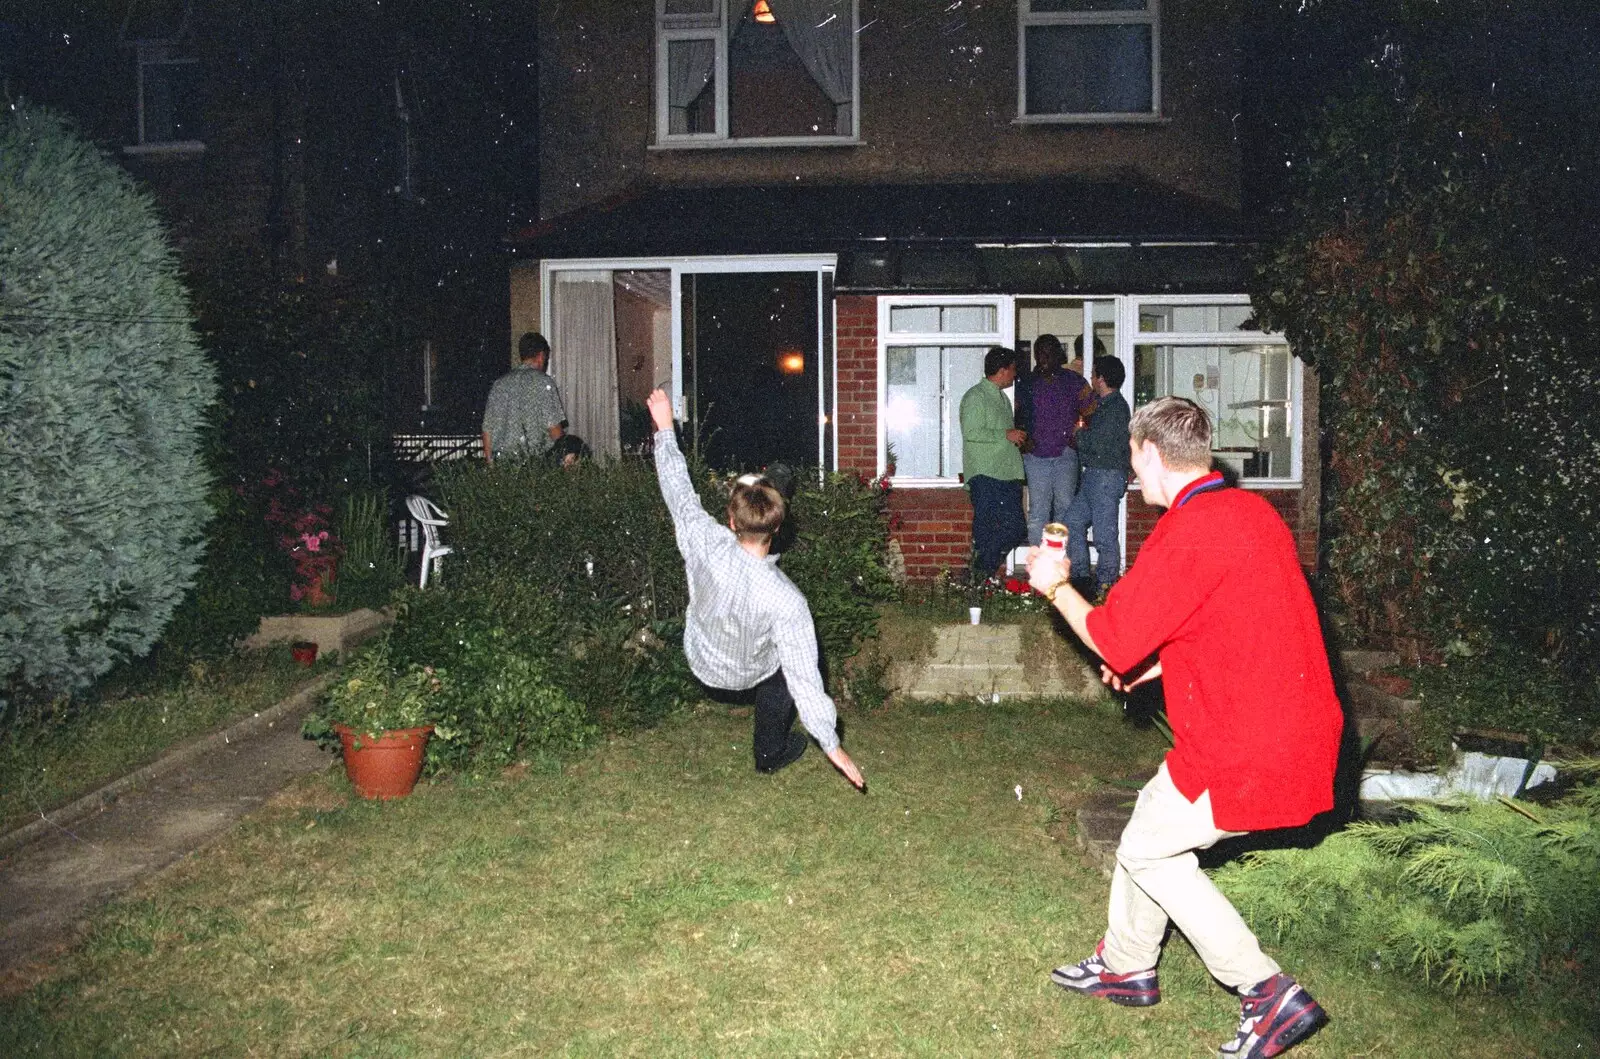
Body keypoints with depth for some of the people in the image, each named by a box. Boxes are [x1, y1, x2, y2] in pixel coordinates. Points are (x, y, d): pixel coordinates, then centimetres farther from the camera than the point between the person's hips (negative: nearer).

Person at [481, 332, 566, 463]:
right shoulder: (543, 382, -3)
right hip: (536, 461, -4)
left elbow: (487, 429, 11)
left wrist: (489, 461, 18)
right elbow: (553, 426, -7)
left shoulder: (499, 383, 11)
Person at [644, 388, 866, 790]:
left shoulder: (707, 543, -36)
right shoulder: (787, 601, -40)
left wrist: (665, 428, -4)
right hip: (746, 674, -3)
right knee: (790, 665, 29)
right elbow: (805, 680, -34)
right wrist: (832, 745, -23)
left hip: (698, 656, 3)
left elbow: (678, 489, -18)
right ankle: (771, 753, 42)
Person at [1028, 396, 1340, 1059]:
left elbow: (1111, 640, -16)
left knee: (1149, 849, 9)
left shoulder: (1188, 530, -22)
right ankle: (1125, 968, 38)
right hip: (1296, 727, 9)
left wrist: (1056, 586, 1)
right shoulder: (1251, 510, 8)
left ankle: (1268, 993, 13)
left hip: (1244, 754, -9)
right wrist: (1161, 661, 20)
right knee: (1150, 823, 22)